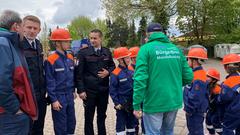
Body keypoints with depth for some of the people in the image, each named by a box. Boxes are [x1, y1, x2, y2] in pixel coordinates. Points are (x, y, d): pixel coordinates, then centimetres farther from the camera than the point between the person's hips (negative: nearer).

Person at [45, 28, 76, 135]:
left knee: (71, 122, 16)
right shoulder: (51, 60, -14)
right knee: (60, 126, 6)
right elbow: (49, 82, -13)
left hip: (69, 95, 6)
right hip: (59, 96, -6)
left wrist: (73, 91, 14)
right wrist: (54, 100, -14)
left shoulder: (70, 58, 6)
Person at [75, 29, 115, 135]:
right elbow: (79, 73, -7)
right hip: (89, 90, -3)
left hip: (104, 90, 4)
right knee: (88, 117, 8)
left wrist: (108, 72, -6)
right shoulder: (83, 52, -5)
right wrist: (81, 90, -12)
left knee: (102, 116, 17)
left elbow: (113, 66, 17)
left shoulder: (107, 52, 5)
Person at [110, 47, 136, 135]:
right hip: (122, 104, -5)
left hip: (132, 103, 6)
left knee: (132, 122, 19)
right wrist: (116, 103, -16)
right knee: (121, 124, 7)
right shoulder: (115, 73, -16)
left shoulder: (131, 70, 1)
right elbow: (112, 90, -13)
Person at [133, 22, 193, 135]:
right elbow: (188, 76, 5)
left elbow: (140, 79, -18)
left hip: (154, 102, -5)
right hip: (174, 101, 5)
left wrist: (136, 105, -14)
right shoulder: (176, 49, 6)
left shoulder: (146, 49, -8)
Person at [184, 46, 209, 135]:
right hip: (194, 110, 10)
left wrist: (189, 110, -17)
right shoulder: (196, 73, 5)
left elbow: (195, 98, -28)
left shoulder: (198, 78, -27)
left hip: (196, 112, -9)